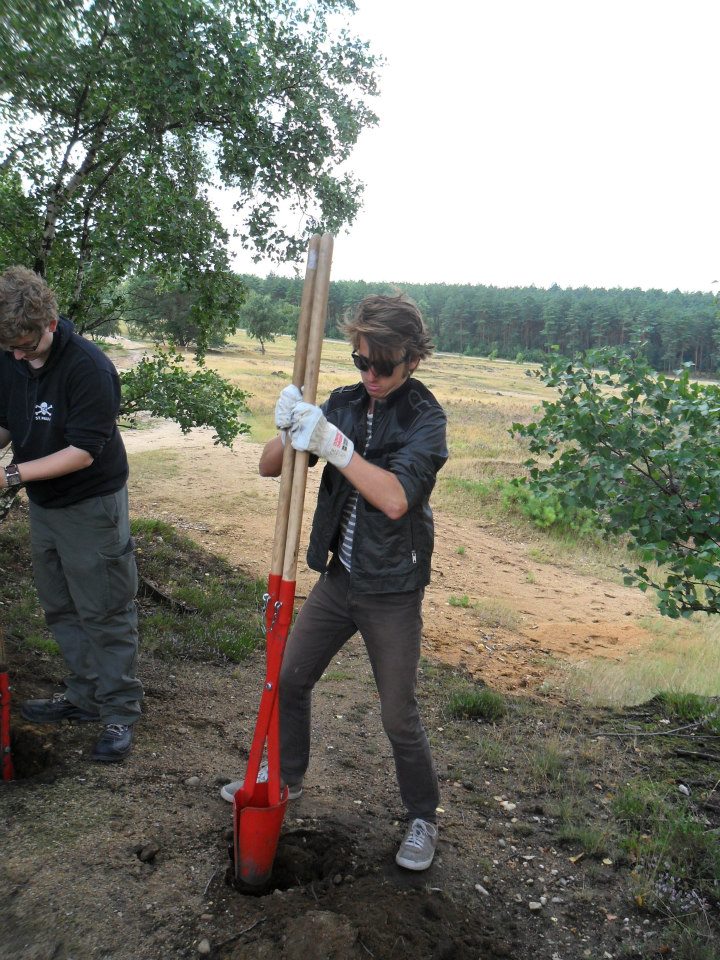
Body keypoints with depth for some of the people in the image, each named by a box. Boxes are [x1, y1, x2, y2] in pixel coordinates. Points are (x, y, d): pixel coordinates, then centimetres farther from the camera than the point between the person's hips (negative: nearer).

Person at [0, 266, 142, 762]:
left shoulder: (89, 367, -24)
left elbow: (84, 452, -25)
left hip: (92, 505, -7)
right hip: (43, 506, 7)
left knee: (105, 613, 1)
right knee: (62, 610, 16)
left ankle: (120, 713, 13)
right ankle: (84, 697, 31)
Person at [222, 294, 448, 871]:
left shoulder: (425, 418, -15)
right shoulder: (344, 403, -2)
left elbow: (395, 499, -31)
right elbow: (270, 468, -3)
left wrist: (333, 444, -36)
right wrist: (288, 429, -24)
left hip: (392, 591, -5)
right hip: (337, 578, 5)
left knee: (400, 718, 4)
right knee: (291, 678, 17)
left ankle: (424, 818, 29)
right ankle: (285, 776, 43)